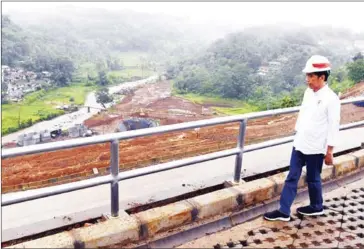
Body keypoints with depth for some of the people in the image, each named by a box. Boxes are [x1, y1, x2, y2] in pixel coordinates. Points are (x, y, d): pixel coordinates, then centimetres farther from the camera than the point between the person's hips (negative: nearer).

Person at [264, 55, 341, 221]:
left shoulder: (331, 99, -16)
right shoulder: (308, 92, 5)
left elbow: (333, 127, -13)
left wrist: (329, 152, -11)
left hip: (316, 148, -7)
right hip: (299, 144, 7)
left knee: (313, 179, 11)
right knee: (292, 178, 8)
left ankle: (316, 207, 34)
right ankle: (284, 211, 15)